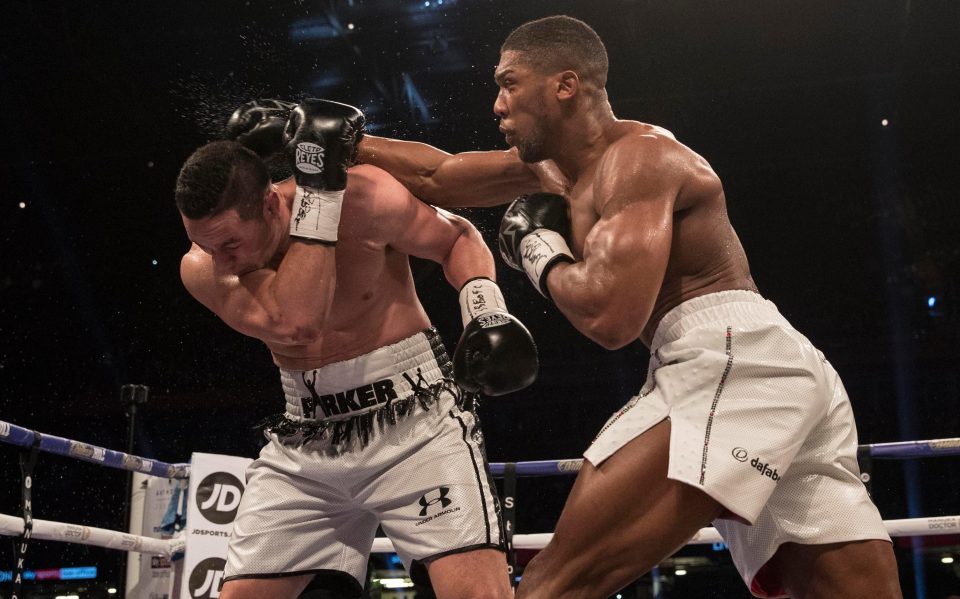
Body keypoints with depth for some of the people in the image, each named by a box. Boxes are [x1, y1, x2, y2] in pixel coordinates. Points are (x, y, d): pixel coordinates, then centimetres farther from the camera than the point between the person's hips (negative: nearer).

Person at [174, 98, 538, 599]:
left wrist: (485, 307, -17)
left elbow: (458, 238, 2)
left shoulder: (364, 199, -15)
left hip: (414, 420, -3)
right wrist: (318, 188, -26)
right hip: (304, 442, 4)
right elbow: (295, 323, -27)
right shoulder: (201, 268, -10)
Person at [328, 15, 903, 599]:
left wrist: (540, 253, -1)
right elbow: (437, 177, 31)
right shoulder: (558, 166, 22)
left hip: (733, 360, -11)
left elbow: (611, 315, -18)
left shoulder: (639, 155, -5)